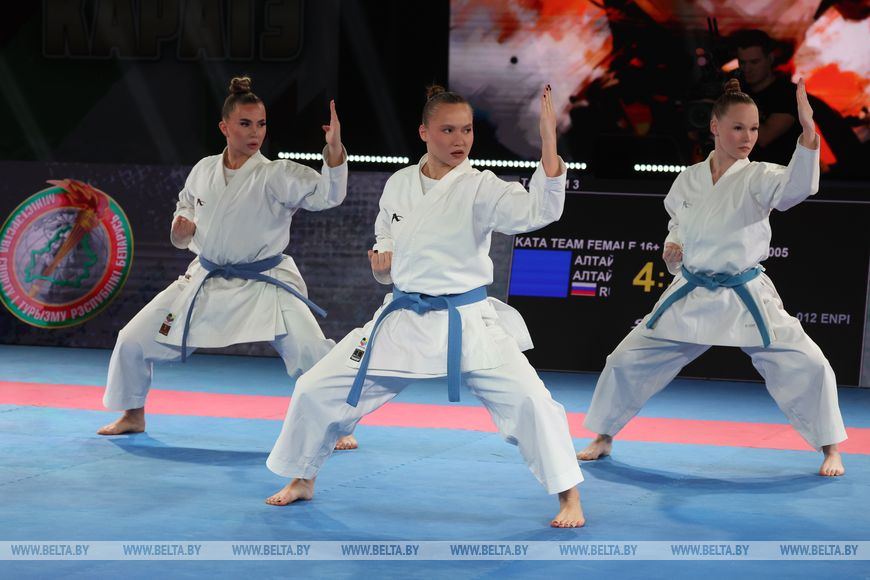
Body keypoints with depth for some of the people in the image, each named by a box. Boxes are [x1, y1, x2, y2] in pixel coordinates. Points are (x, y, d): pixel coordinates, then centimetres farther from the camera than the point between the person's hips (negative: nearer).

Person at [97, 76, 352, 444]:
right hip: (206, 282, 4)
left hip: (265, 286, -4)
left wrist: (334, 149, -44)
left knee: (313, 354, -19)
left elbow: (328, 193, -28)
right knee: (133, 340, 4)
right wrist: (181, 230, -6)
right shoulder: (204, 171, 0)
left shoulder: (278, 176, -13)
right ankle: (133, 415, 28)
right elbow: (186, 212, 17)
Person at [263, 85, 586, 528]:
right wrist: (382, 264, -6)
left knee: (529, 399, -20)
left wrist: (549, 139, -40)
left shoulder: (480, 188, -10)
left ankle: (569, 498, -1)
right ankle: (302, 481, 29)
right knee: (316, 390, 5)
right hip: (402, 320, 4)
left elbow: (538, 209, -28)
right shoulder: (398, 185, 3)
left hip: (468, 323, -4)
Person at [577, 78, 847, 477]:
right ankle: (603, 438, 25)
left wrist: (808, 134, -47)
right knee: (627, 361, 3)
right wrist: (672, 246, -3)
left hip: (746, 299, -3)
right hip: (690, 297, 3)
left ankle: (830, 449, 10)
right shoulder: (688, 179, 1)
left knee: (807, 367, -13)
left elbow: (796, 186, -32)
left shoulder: (758, 178, -10)